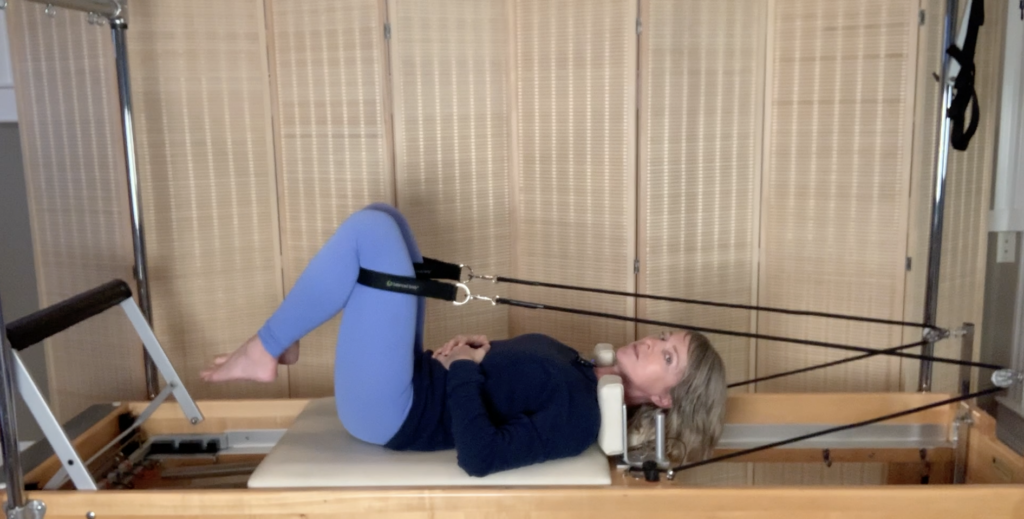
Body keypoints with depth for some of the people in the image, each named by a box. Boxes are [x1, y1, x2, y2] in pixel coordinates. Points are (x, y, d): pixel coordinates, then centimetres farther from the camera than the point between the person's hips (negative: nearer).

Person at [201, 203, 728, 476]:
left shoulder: (580, 415, -18)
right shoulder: (579, 369, 10)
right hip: (416, 377, 9)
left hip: (386, 413, -9)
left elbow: (480, 456, -29)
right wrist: (478, 345, 1)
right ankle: (282, 340, 12)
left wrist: (461, 366, -20)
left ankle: (264, 351, -3)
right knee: (383, 218, 7)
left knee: (370, 231, -20)